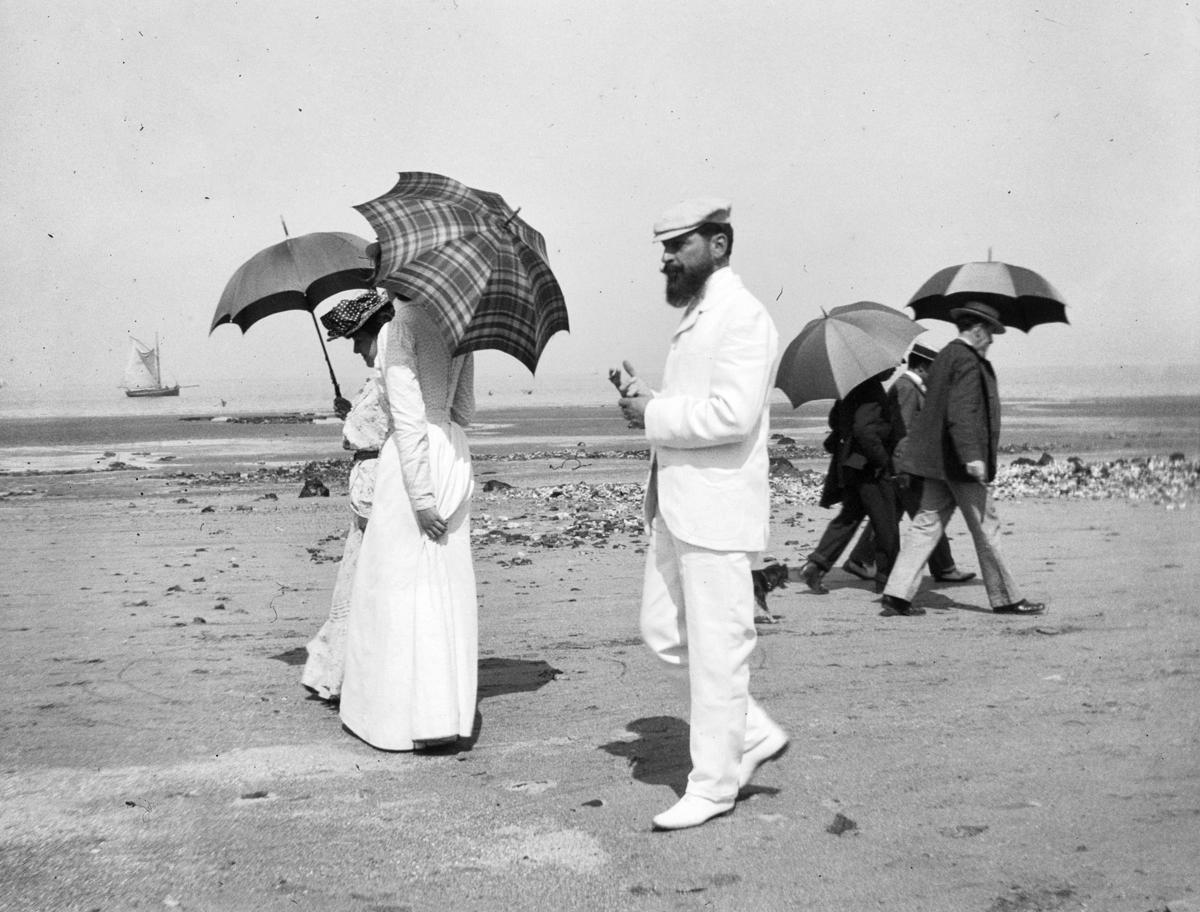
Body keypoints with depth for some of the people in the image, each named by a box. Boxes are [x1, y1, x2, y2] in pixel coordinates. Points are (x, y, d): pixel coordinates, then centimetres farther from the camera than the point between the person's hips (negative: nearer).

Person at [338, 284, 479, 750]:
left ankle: (418, 719, 5)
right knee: (449, 587, 12)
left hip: (414, 462, -7)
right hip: (455, 455, 7)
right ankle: (450, 712, 18)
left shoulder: (400, 328, -13)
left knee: (402, 585, 2)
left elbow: (408, 420, -17)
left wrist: (421, 497, -19)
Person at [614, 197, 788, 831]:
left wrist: (654, 415, -13)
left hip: (717, 506, -10)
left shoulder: (742, 316, -13)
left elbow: (731, 415, -24)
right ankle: (754, 734, 26)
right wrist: (647, 398, 7)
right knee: (663, 632, 13)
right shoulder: (696, 316, 18)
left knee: (716, 648, 0)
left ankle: (712, 785, 11)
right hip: (676, 505, 10)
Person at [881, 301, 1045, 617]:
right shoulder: (968, 362, -14)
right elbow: (961, 413, -24)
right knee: (986, 529, 1)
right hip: (959, 461, -9)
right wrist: (972, 456, -29)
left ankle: (897, 592, 2)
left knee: (926, 524, 7)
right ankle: (1006, 599, 10)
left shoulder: (944, 356, 15)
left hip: (937, 458, 9)